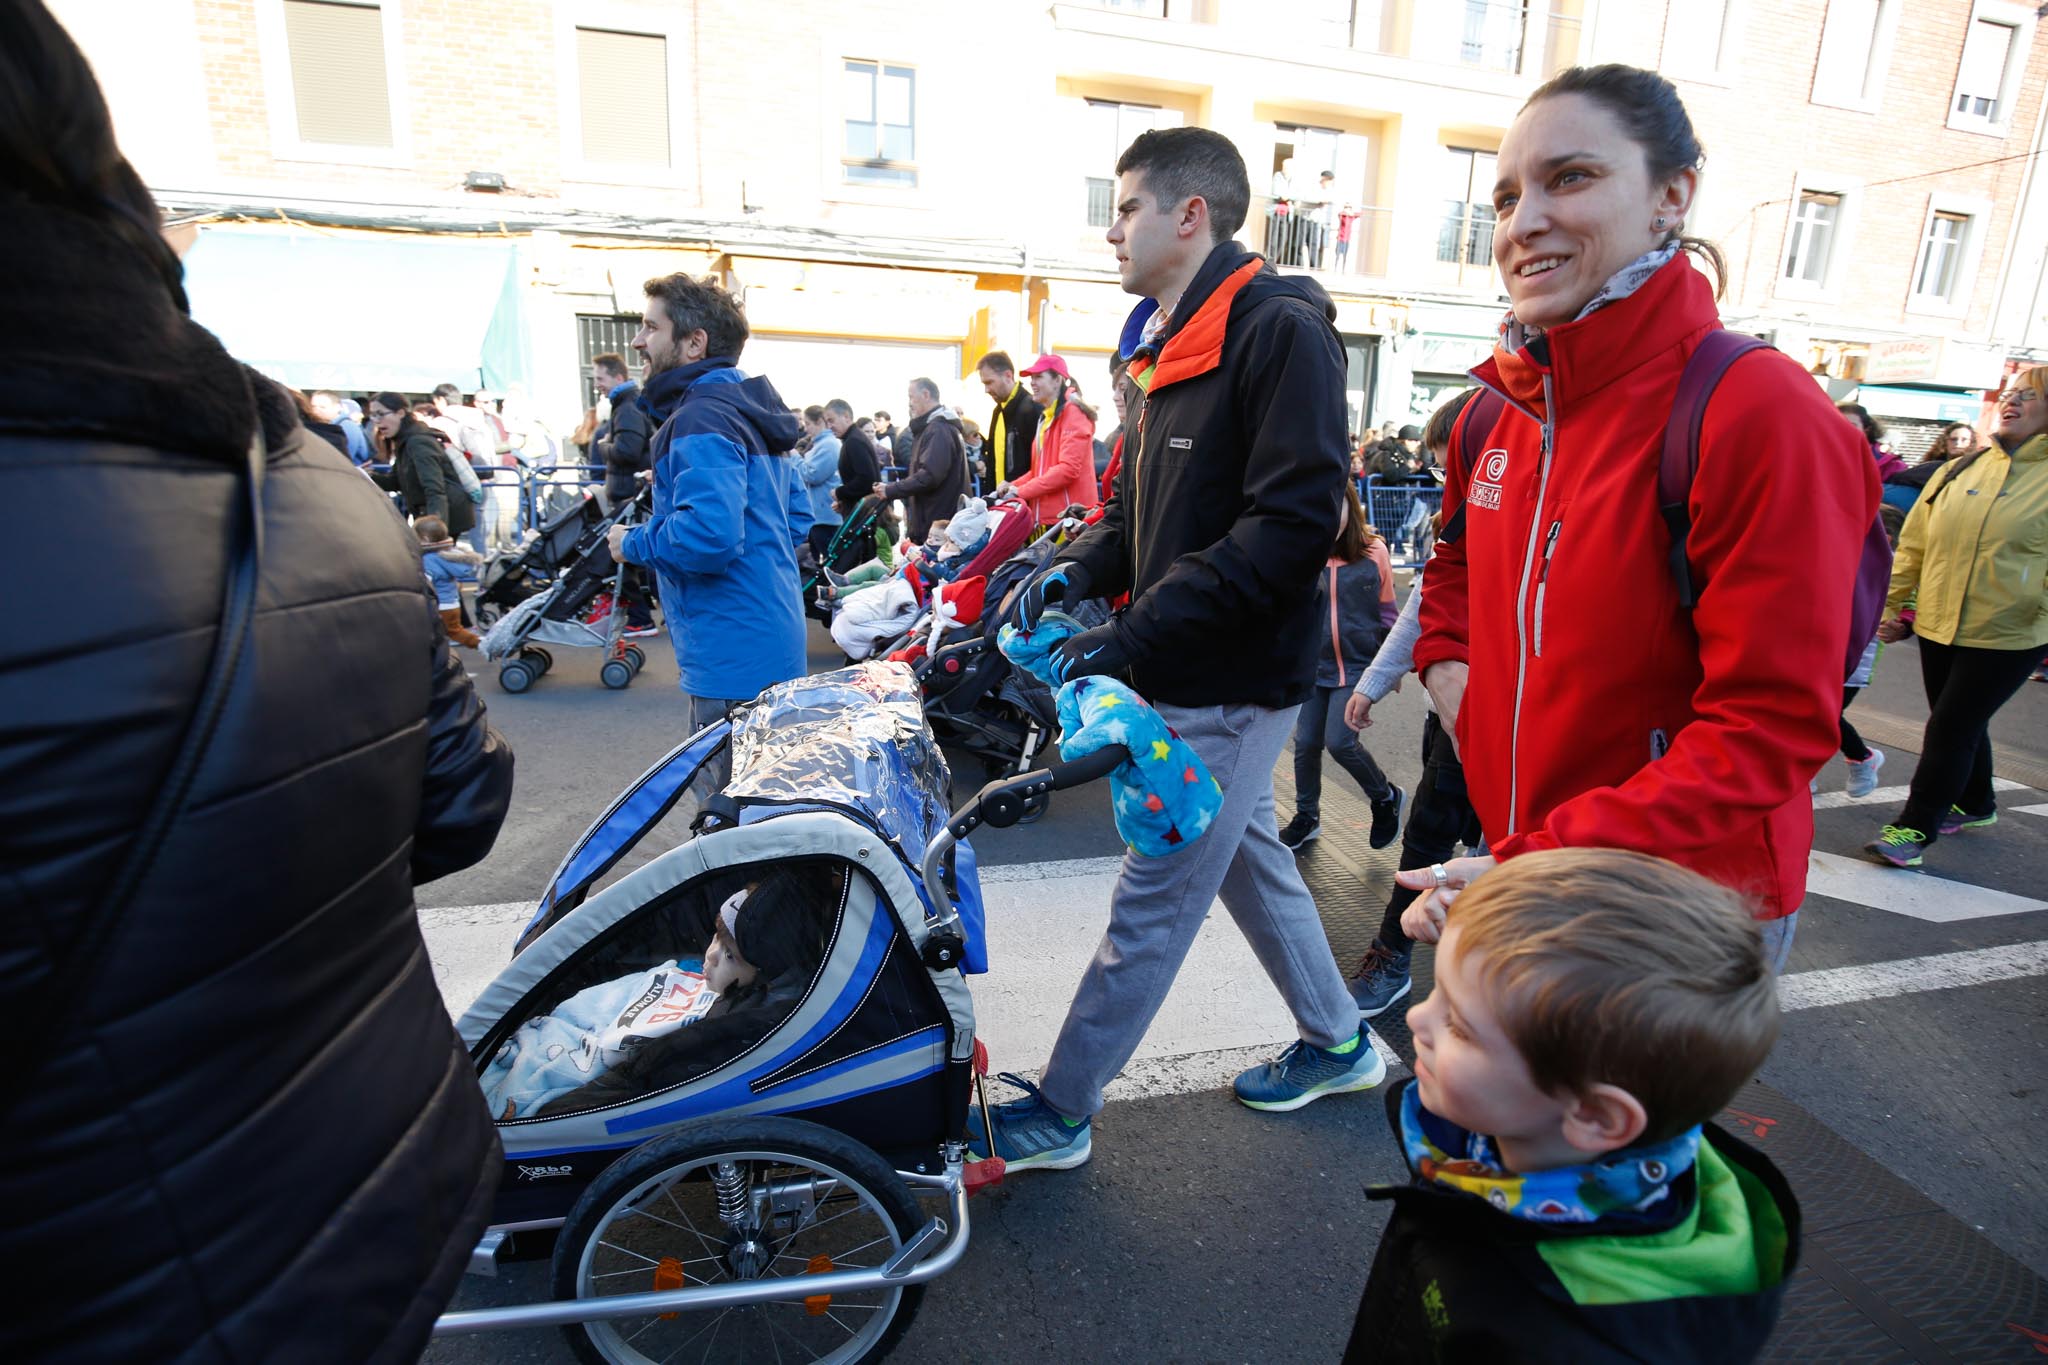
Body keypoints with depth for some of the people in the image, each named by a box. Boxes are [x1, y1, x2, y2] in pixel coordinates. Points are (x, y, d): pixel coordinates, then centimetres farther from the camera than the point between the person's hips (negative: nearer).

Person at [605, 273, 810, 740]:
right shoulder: (752, 413, 14)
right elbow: (799, 517, 20)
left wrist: (635, 544, -13)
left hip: (733, 663, -10)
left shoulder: (701, 421, -17)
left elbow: (709, 534, -31)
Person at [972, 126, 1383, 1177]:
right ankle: (1338, 1043, 41)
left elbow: (1292, 523, -24)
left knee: (1150, 906, 2)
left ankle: (1059, 1113, 19)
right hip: (1197, 677, 10)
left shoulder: (1281, 329, -15)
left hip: (1229, 687, -10)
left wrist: (1128, 637, -26)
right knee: (1247, 859, 21)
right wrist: (1078, 569, -1)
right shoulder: (1177, 340, 15)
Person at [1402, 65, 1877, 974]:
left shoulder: (1762, 415, -19)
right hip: (1515, 853, 6)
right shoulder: (1495, 413, 1)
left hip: (1690, 909, -6)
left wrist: (1541, 876, -27)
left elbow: (1771, 728, -22)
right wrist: (1445, 661, 3)